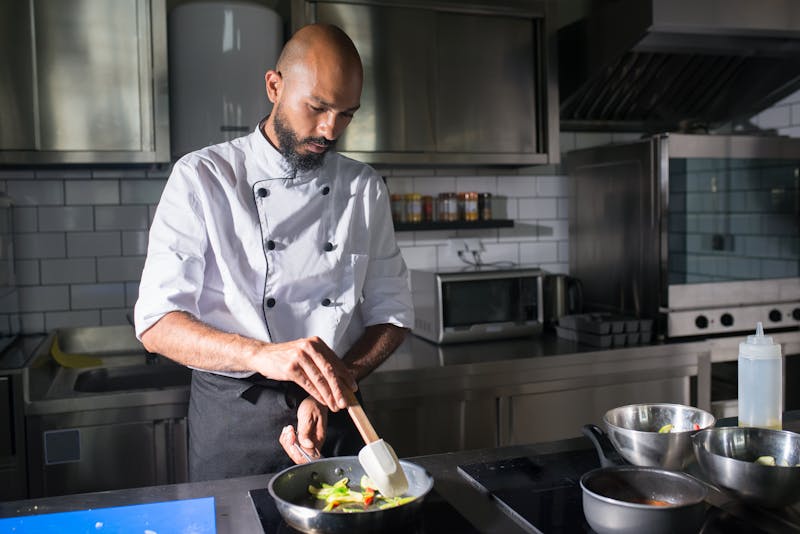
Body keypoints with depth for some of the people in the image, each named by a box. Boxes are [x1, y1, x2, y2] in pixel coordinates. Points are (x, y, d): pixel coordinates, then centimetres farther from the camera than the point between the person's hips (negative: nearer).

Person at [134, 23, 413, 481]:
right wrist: (262, 355, -33)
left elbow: (391, 314, 3)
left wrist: (333, 386, -14)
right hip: (233, 419, -3)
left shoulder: (365, 189, 1)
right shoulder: (202, 178, -9)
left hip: (335, 419, 3)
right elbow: (157, 323, -16)